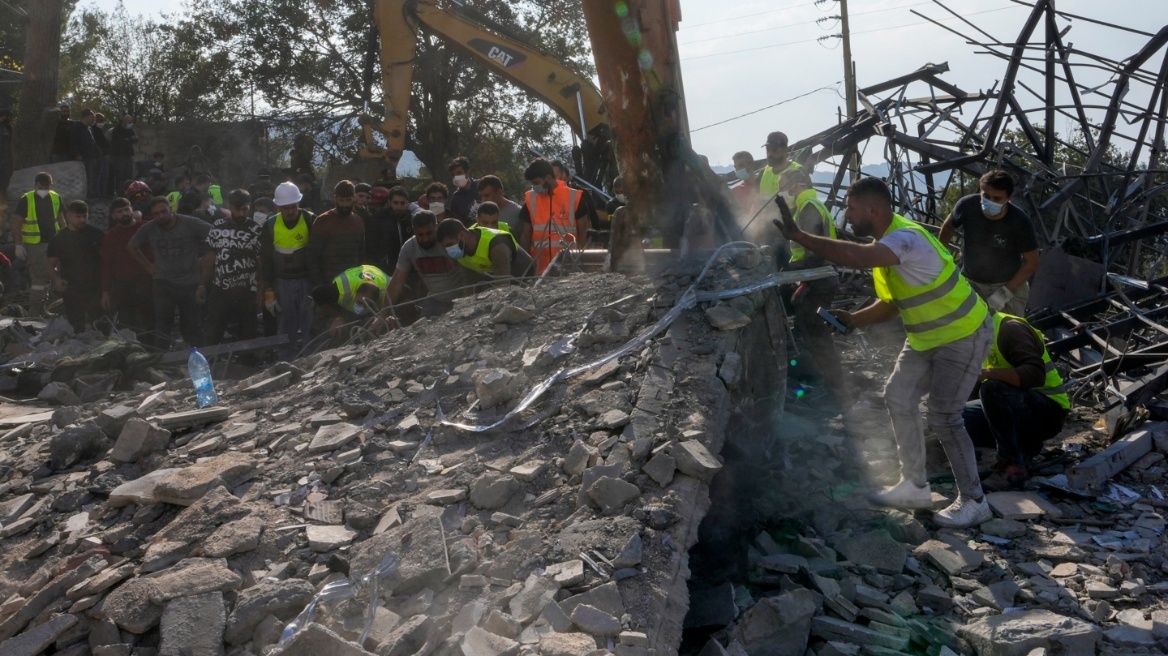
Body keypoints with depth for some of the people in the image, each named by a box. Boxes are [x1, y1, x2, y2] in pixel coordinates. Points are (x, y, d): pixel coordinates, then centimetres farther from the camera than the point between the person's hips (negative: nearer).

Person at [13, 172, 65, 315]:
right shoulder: (26, 200, -7)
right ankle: (34, 311, -3)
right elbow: (17, 224, -5)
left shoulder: (55, 198, 6)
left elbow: (61, 219, 16)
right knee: (38, 277, -8)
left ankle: (41, 307, 25)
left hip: (53, 243, 5)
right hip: (34, 245, -5)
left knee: (46, 276, 13)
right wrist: (18, 245, -10)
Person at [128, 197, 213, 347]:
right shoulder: (148, 228, 2)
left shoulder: (190, 224, -9)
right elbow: (132, 246, 18)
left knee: (193, 325, 4)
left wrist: (205, 259, -5)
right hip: (163, 283, 2)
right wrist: (148, 266, 9)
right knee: (162, 326, -1)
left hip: (190, 284, -2)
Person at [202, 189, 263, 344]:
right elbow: (211, 258, 8)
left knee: (246, 337, 6)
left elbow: (261, 263, -1)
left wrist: (261, 291, -5)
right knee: (212, 336, 5)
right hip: (219, 290, 2)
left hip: (246, 293, -2)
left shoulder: (257, 231, -5)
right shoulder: (218, 227, 2)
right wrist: (203, 285, 6)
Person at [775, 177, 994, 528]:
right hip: (926, 337, 10)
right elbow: (892, 304, 10)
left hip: (963, 336, -10)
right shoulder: (885, 243, 2)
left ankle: (973, 501, 10)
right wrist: (850, 319, -4)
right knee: (898, 398, 10)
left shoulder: (907, 238, -30)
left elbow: (856, 257, -49)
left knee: (943, 417, -7)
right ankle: (915, 486, 23)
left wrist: (798, 236, -46)